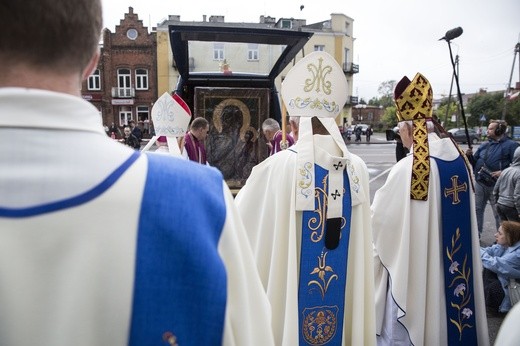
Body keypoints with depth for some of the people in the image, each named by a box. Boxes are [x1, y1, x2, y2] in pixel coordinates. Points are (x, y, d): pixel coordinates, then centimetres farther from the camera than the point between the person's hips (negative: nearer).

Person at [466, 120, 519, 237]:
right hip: (480, 184, 6)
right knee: (477, 210, 13)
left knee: (499, 214, 4)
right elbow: (475, 163, 17)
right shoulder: (484, 146, 13)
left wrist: (503, 172, -22)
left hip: (497, 186, -6)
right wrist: (470, 155, -2)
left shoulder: (511, 145, -5)